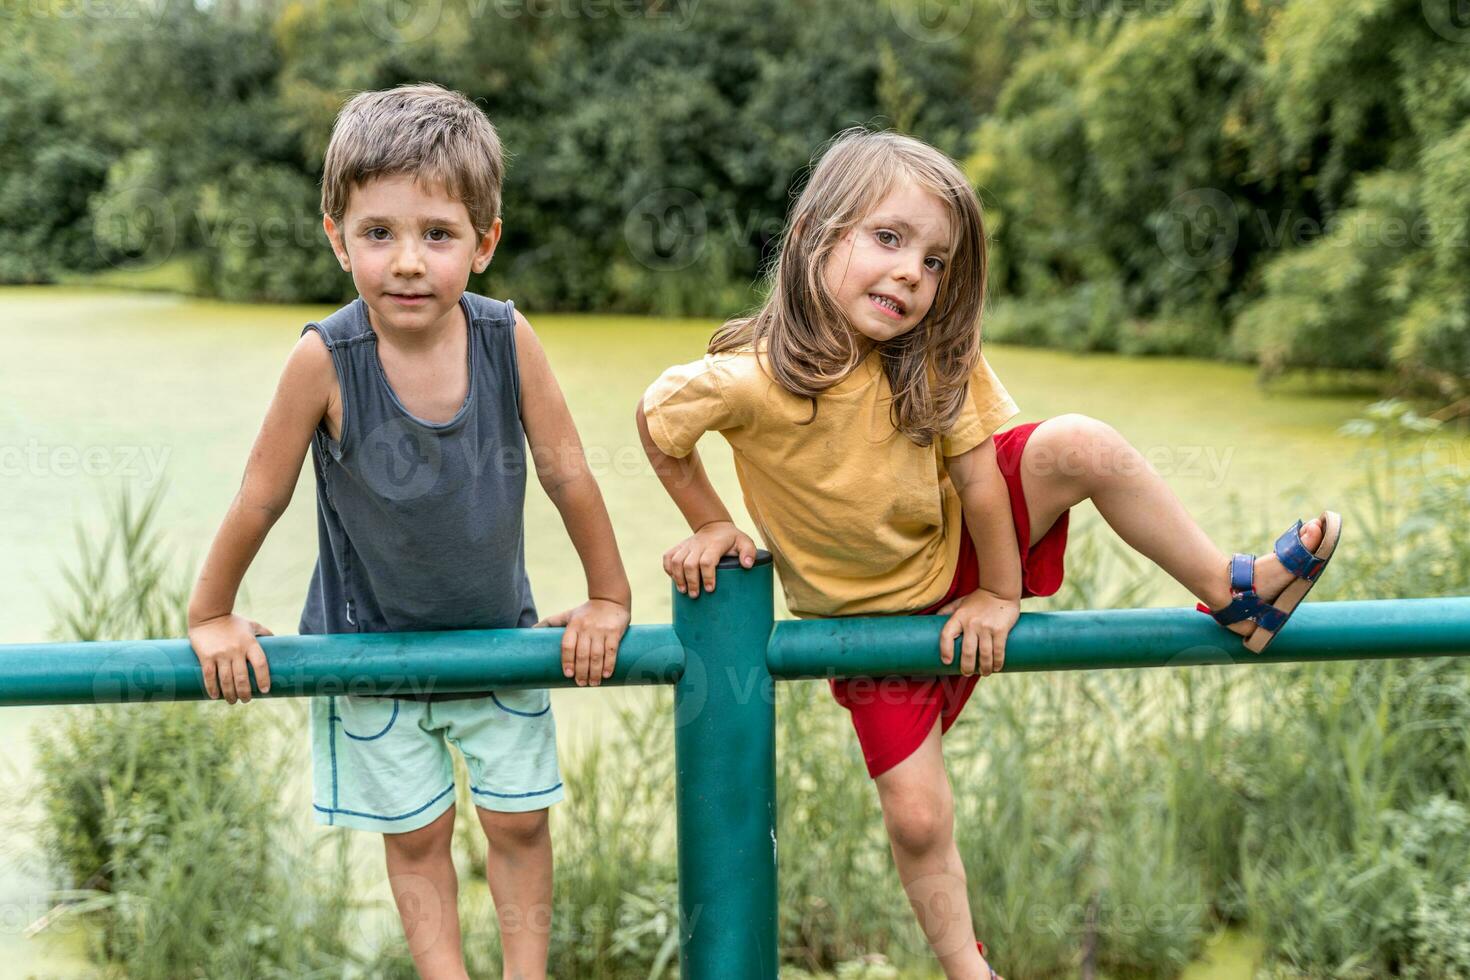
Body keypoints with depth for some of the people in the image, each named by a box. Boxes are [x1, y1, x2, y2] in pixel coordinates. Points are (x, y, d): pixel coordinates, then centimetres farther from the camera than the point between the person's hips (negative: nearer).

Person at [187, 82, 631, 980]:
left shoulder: (508, 338, -21)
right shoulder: (327, 359, -26)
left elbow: (567, 473, -9)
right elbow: (262, 498, -13)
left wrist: (609, 599, 1)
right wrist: (212, 618, -1)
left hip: (499, 632, 2)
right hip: (373, 640, -2)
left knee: (520, 819, 12)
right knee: (415, 835, 11)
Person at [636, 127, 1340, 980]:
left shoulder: (937, 357, -19)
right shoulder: (752, 379, -30)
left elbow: (976, 472, -12)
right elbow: (657, 421, -14)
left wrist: (1000, 592, -7)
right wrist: (712, 527, -7)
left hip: (955, 553, 2)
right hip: (870, 613, -2)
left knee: (1081, 446, -21)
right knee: (917, 816, -5)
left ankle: (1232, 591, -6)